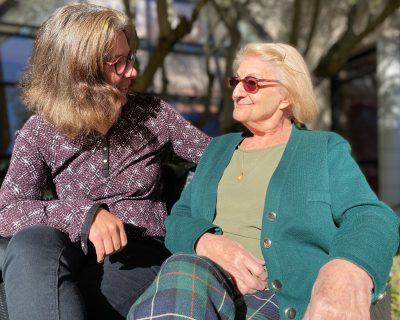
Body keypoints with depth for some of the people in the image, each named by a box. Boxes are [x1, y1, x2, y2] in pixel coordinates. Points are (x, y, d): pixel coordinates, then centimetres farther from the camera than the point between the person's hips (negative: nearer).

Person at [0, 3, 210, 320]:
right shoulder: (41, 131, 1)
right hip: (73, 253, 2)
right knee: (31, 242, -34)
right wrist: (85, 214, -23)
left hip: (138, 256, -1)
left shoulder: (149, 113, 6)